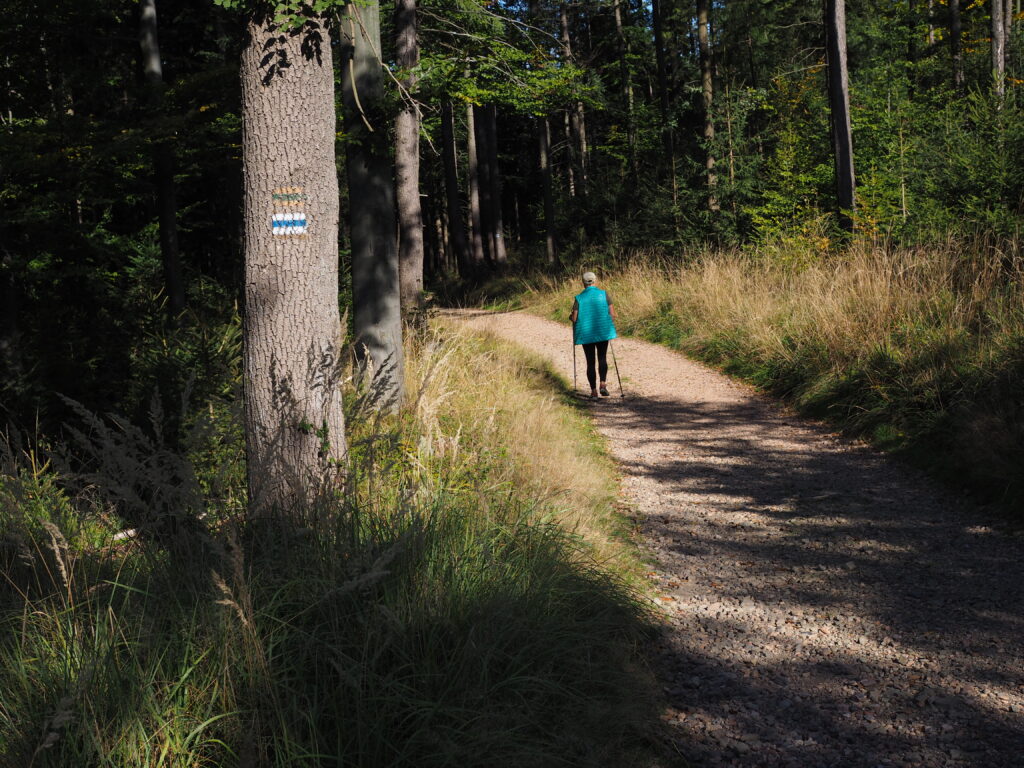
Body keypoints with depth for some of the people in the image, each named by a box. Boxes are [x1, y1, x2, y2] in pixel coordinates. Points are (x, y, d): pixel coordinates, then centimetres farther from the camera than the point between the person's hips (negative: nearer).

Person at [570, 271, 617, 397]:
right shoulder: (604, 294, -4)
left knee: (590, 362, 8)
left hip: (586, 334, 0)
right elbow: (612, 314, -5)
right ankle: (603, 384, -5)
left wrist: (570, 316, 15)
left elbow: (574, 318, -8)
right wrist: (610, 325, 13)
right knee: (602, 358, 14)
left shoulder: (579, 298, -6)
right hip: (603, 332, 0)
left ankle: (593, 390, 8)